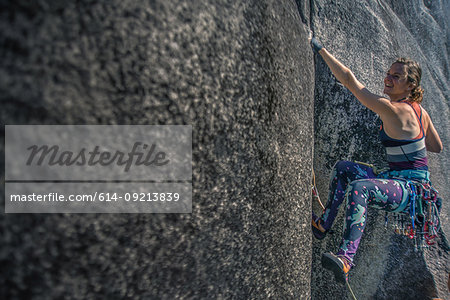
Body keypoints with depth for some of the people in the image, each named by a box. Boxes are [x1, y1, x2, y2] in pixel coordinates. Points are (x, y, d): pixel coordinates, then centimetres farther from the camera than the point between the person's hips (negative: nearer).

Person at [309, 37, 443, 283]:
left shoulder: (393, 110, -19)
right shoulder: (419, 110, 8)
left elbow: (349, 80, -21)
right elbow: (437, 146, 20)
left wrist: (320, 49, -18)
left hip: (411, 189, -10)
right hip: (396, 178, 10)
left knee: (359, 188, -36)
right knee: (343, 168, 3)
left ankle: (345, 259, -44)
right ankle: (323, 225, 9)